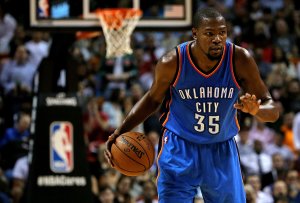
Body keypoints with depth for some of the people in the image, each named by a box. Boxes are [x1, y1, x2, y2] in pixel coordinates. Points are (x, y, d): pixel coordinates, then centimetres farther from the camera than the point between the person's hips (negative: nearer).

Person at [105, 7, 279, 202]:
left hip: (222, 152, 2)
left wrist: (256, 110, -38)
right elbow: (153, 99, 3)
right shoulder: (172, 62, -18)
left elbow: (273, 111, -13)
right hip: (179, 149, -2)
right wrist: (120, 131, -8)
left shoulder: (240, 60, -18)